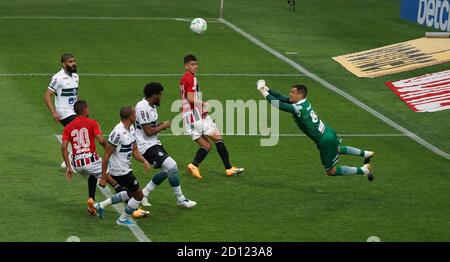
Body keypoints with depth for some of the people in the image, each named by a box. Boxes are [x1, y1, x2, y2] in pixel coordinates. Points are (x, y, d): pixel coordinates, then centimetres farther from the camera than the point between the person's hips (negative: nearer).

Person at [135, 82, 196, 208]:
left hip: (153, 143, 11)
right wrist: (163, 126, -10)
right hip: (146, 146, -11)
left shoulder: (151, 106, 11)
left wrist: (160, 125, 5)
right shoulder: (143, 108, -22)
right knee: (172, 166, -16)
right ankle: (180, 199, -4)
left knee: (167, 171, 12)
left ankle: (143, 194, 23)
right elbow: (148, 131, -24)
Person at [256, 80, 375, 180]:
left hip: (325, 141, -9)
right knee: (337, 149, 41)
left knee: (331, 171, 8)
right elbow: (281, 98, 3)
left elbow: (279, 104, -30)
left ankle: (362, 170, 5)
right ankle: (365, 153, 42)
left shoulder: (298, 108, -26)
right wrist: (267, 89, -2)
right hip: (329, 132, 9)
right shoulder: (304, 102, -1)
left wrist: (264, 93, -22)